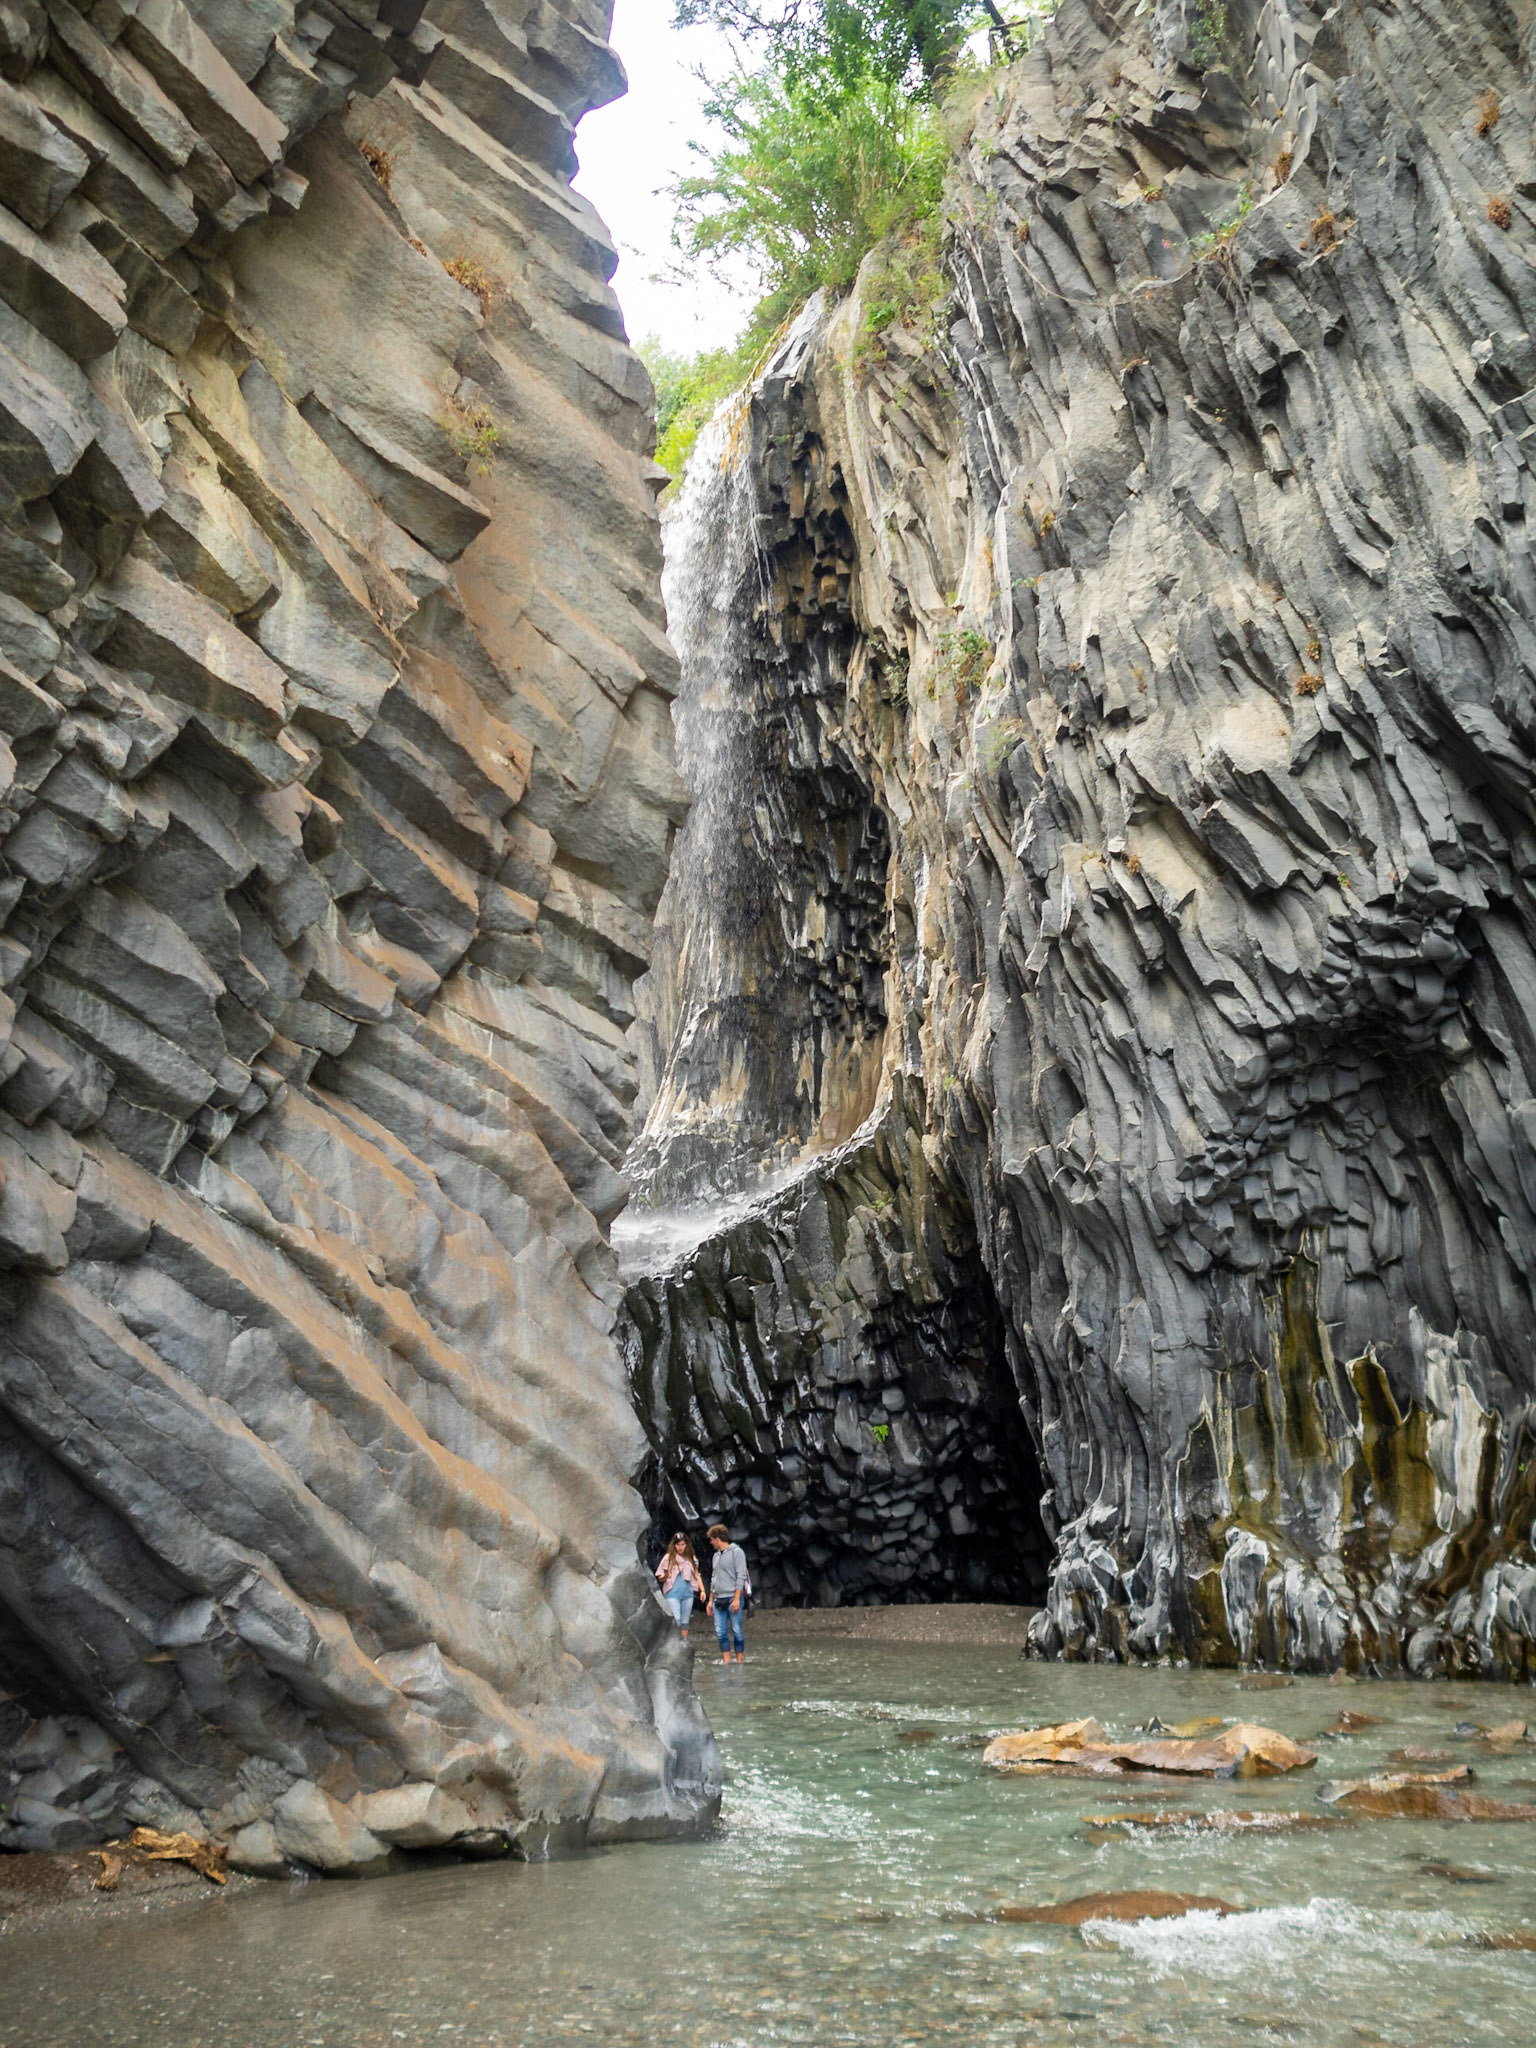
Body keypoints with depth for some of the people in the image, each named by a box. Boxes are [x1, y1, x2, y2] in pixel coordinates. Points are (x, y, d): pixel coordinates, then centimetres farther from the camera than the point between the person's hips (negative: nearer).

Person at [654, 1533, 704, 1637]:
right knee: (676, 1620, -15)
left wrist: (702, 1590, 6)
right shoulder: (668, 1558, 0)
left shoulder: (692, 1559, 10)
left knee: (685, 1622, 9)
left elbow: (697, 1576, 16)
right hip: (673, 1594, -4)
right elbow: (660, 1578, 1)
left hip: (688, 1594, 4)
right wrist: (665, 1576, -21)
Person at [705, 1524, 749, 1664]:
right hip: (718, 1600, 7)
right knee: (720, 1632, 2)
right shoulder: (716, 1555, 18)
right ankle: (726, 1661, 7)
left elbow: (741, 1576, -10)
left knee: (736, 1630, -4)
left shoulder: (736, 1552, -4)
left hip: (733, 1598, -7)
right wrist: (711, 1600, 18)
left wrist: (737, 1599, -15)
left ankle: (740, 1661, 4)